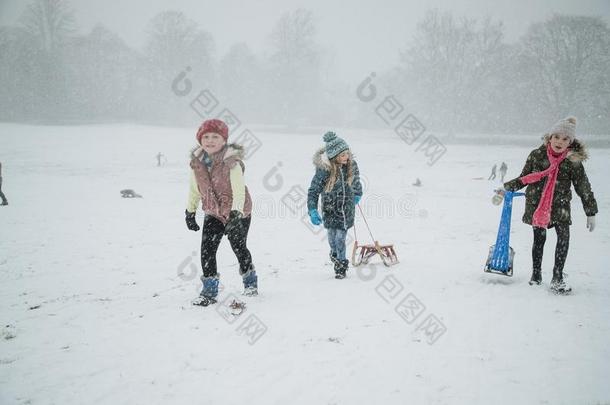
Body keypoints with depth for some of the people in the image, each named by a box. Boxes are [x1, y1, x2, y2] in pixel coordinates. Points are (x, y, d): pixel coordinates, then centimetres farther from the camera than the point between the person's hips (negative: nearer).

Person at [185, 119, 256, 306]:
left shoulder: (232, 162, -23)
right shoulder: (197, 162, -6)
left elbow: (239, 189, -30)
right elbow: (194, 189, 7)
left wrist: (236, 212, -41)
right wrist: (190, 211, 11)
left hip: (238, 213, -4)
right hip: (213, 213, 4)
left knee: (239, 248, 7)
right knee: (207, 249, -5)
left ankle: (250, 282, 34)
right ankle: (209, 291, 7)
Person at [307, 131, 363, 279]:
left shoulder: (351, 164, -10)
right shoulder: (323, 170, -21)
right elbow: (313, 191, -13)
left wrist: (357, 194, 27)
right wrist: (312, 211, -21)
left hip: (347, 209, 1)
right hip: (330, 209, -1)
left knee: (340, 238, -3)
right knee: (332, 237, 8)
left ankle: (341, 264, 16)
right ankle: (335, 254, 40)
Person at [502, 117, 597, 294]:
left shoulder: (573, 161, -8)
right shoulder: (537, 155, -5)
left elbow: (583, 188, -2)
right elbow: (524, 178, 7)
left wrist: (591, 212, 0)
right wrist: (506, 187, -3)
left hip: (560, 206, -1)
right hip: (536, 204, 1)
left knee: (564, 236, -16)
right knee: (539, 238, 8)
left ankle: (557, 278, -7)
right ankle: (536, 273, 26)